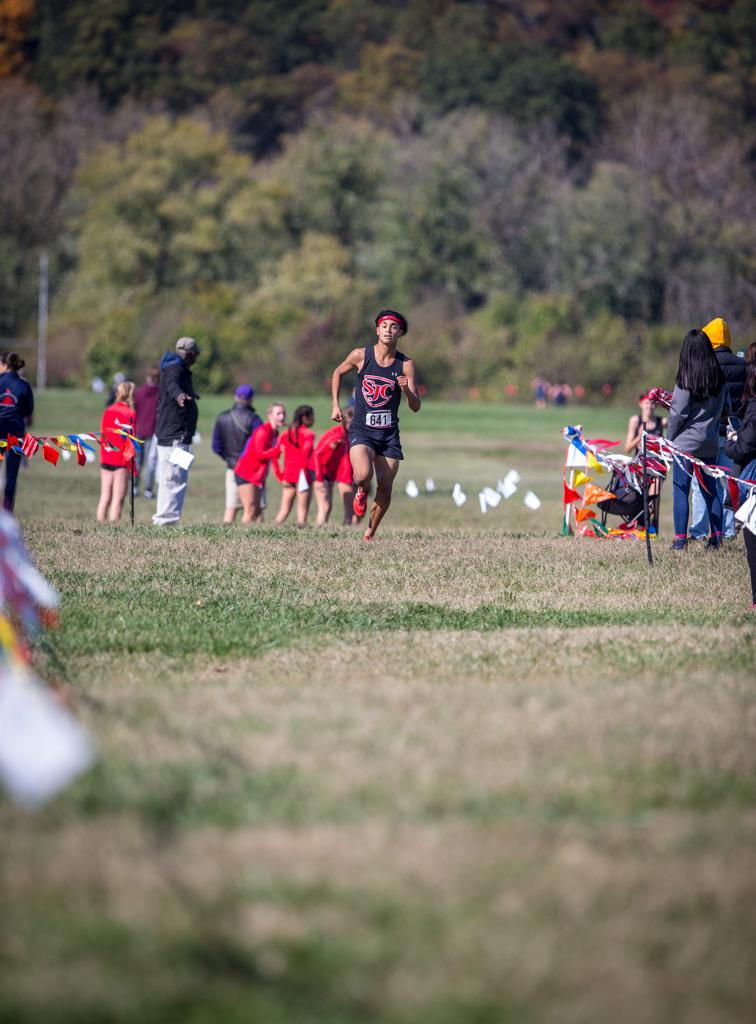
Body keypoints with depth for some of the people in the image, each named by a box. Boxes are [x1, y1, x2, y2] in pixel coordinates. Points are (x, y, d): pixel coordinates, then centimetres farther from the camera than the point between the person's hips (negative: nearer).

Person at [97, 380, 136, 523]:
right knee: (118, 498, -4)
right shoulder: (129, 414, -9)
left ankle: (100, 523, 10)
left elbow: (103, 435, 13)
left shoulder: (107, 411, 9)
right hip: (121, 460, -6)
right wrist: (132, 464, -8)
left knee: (105, 497, 11)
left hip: (105, 460, 6)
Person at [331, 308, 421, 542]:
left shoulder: (406, 364, -2)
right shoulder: (361, 355, -4)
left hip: (389, 433, 2)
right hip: (362, 429, -2)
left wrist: (406, 390, -22)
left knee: (385, 489, 0)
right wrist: (335, 405, 11)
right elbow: (338, 372, 17)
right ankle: (361, 492, 11)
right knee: (364, 475, -26)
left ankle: (371, 532, 24)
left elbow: (416, 407, -2)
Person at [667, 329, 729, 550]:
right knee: (710, 488, 14)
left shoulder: (686, 379, -13)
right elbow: (726, 407, 12)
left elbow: (678, 413, -10)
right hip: (711, 443, 5)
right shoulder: (719, 378, 2)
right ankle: (717, 536, 15)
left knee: (680, 490, -1)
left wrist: (671, 438, 2)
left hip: (686, 442, -5)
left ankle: (680, 539, -4)